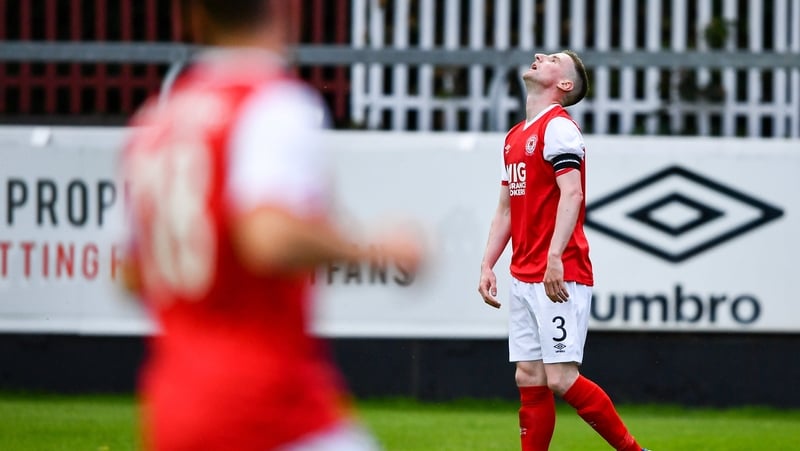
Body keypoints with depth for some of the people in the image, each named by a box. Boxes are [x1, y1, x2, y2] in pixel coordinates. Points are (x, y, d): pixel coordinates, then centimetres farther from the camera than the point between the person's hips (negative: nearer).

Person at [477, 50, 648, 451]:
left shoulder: (558, 126, -8)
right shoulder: (515, 136, 20)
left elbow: (571, 194, -19)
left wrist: (554, 257, -27)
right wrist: (487, 265, 17)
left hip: (560, 278, -8)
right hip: (522, 278, 8)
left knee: (561, 379, -13)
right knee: (529, 380, 5)